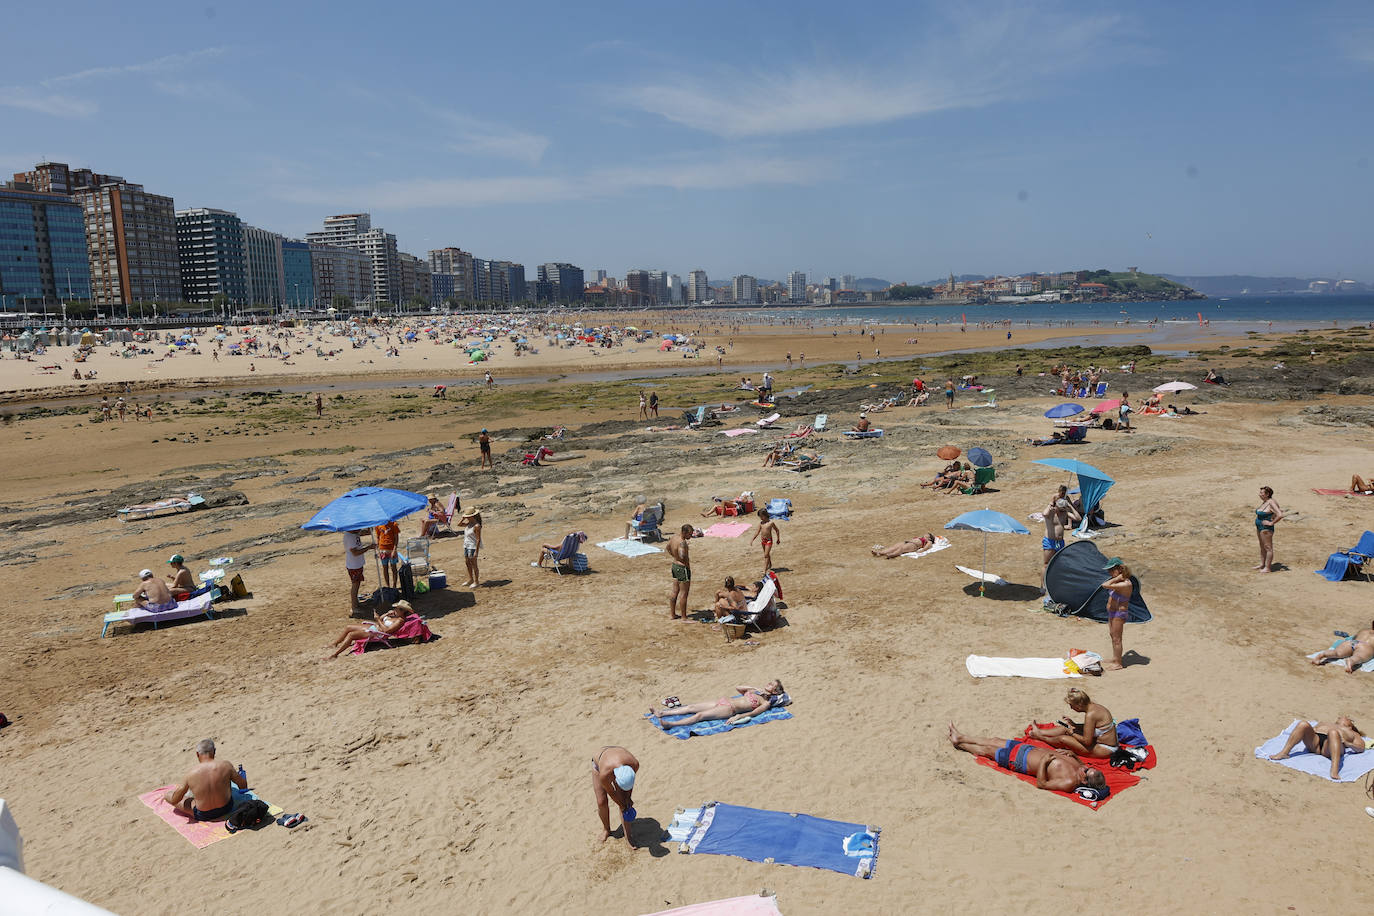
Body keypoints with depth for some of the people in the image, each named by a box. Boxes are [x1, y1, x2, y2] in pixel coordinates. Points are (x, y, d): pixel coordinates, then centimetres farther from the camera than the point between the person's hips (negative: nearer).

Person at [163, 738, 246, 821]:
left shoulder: (191, 774, -20)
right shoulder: (226, 765, -19)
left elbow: (174, 800, -10)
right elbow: (243, 785, -5)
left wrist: (167, 794, 13)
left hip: (203, 816, -2)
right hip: (227, 808, 2)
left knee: (168, 796, 14)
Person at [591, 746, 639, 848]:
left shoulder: (634, 764, -38)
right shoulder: (604, 774, -44)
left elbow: (631, 779, -12)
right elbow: (611, 792, -22)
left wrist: (628, 798, -9)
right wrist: (622, 806, -9)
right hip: (598, 762, -2)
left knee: (624, 800, -6)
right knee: (602, 802, -4)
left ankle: (627, 836, 5)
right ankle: (606, 829, 24)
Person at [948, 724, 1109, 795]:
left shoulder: (1069, 783, -34)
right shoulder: (1083, 768, -13)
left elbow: (1041, 784, -31)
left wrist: (1043, 761, -34)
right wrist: (1072, 753, -6)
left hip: (1021, 761, -7)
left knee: (987, 750, 9)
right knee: (994, 741, 20)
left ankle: (960, 744, 38)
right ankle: (962, 738, 42)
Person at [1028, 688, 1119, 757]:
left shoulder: (1090, 714, -29)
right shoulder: (1094, 706, 0)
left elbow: (1087, 741, -24)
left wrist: (1071, 733, -9)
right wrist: (1074, 725, 6)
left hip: (1104, 750, -9)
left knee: (1063, 739, -9)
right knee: (1065, 728, 11)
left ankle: (1040, 737, 19)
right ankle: (1039, 732, 28)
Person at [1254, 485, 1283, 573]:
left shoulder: (1271, 503, -19)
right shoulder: (1264, 502, 8)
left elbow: (1280, 515, -30)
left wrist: (1271, 522, -20)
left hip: (1266, 529, -10)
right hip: (1259, 527, 10)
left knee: (1268, 548, -2)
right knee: (1262, 547, 19)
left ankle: (1268, 568, 4)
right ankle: (1262, 564, 31)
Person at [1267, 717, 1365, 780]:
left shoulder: (1353, 734, 36)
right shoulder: (1323, 723, 45)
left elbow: (1361, 747, 18)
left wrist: (1346, 743, -2)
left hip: (1329, 749, -3)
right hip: (1314, 742, 3)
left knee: (1333, 732, -38)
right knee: (1303, 724, -27)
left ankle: (1334, 771, -58)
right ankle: (1284, 753, -41)